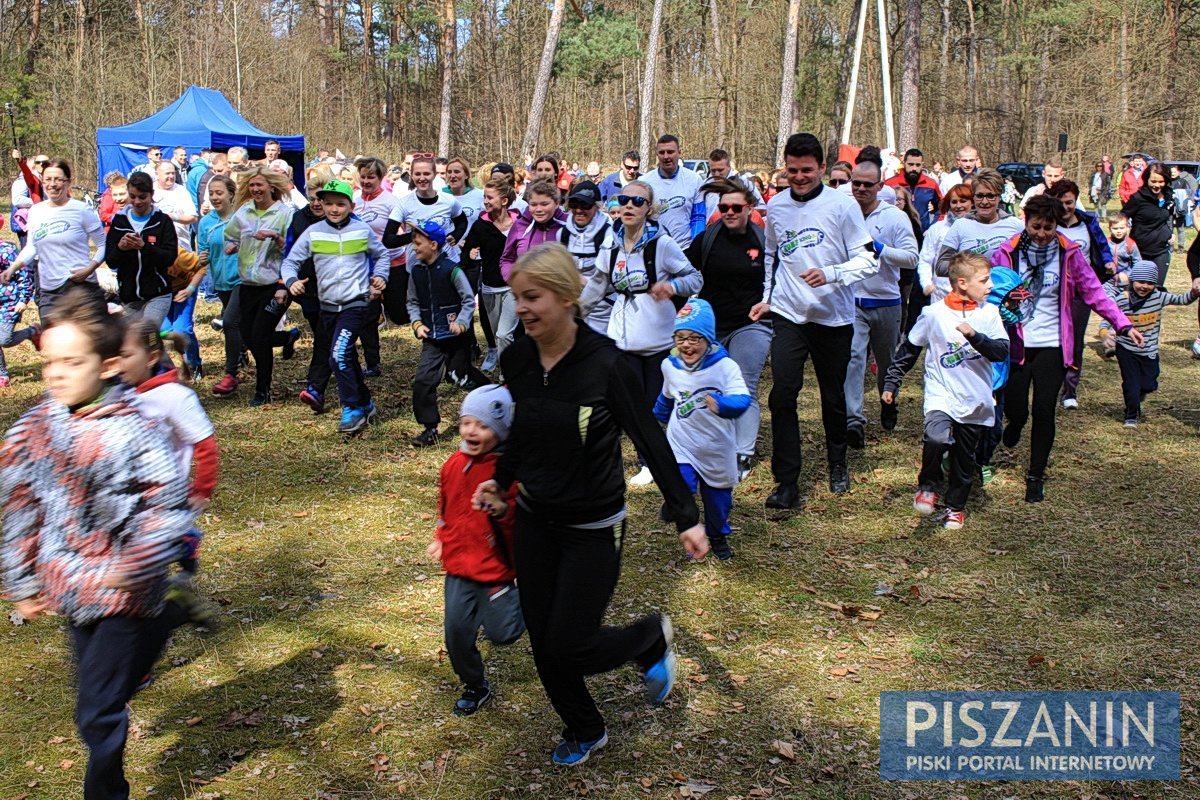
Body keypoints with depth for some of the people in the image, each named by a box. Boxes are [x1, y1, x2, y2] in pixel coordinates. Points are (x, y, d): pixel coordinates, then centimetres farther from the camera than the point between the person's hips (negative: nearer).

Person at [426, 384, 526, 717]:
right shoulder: (454, 463, 1)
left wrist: (504, 511, -35)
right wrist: (441, 538, 19)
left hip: (496, 567, -5)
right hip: (458, 565, 5)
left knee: (502, 634, 1)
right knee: (456, 632, 6)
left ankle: (516, 601, 33)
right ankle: (475, 686, 30)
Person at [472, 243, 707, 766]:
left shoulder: (606, 364, -22)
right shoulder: (516, 360, -6)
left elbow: (650, 441, -15)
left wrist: (686, 517, -15)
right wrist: (502, 480, 18)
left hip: (593, 529, -5)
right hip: (534, 522, 5)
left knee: (568, 646, -2)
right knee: (543, 643, 14)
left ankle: (651, 638, 29)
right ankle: (584, 731, 40)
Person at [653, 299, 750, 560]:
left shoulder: (725, 366, -18)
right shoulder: (670, 366, -4)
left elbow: (742, 400, -30)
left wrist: (722, 404, -51)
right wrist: (658, 417, 33)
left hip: (717, 448, -1)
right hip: (682, 445, 1)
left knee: (717, 496, 15)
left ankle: (718, 536, 42)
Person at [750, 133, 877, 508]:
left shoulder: (842, 205, -8)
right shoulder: (776, 206, 5)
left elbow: (868, 260, -9)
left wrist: (830, 274, -24)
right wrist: (767, 297, 16)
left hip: (834, 317, -2)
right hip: (788, 315, 2)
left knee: (833, 397, 12)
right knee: (782, 395, -10)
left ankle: (837, 464, 37)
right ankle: (787, 481, -3)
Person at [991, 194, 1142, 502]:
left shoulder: (1069, 254, -2)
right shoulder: (1007, 252, -5)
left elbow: (1094, 293, 3)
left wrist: (1123, 324, -3)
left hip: (1052, 345, 0)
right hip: (1016, 343, 0)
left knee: (1043, 411, -4)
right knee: (1014, 407, 4)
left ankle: (1036, 476, 11)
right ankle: (1016, 422, 45)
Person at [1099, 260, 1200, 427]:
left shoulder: (1158, 297, -9)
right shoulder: (1121, 299, -17)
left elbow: (1183, 300, -5)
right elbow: (1107, 320, -17)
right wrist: (1106, 333, -39)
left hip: (1149, 351, 3)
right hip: (1126, 350, -3)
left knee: (1149, 385, 9)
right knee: (1131, 385, 0)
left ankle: (1139, 393, 47)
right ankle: (1132, 416, 24)